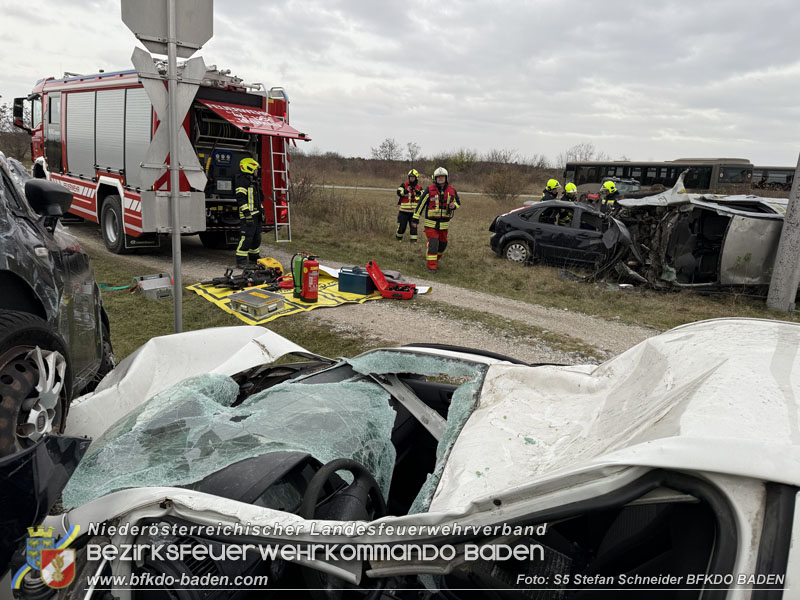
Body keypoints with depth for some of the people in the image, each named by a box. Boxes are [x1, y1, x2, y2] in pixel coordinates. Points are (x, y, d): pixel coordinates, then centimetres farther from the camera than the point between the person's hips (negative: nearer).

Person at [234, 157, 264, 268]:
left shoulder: (255, 182, 21)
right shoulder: (242, 181, -10)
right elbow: (241, 198, -17)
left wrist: (262, 211, 23)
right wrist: (247, 213, -22)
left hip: (257, 215, 10)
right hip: (248, 216, -10)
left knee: (256, 238, 15)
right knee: (246, 237, -13)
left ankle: (254, 258, 27)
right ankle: (241, 260, -8)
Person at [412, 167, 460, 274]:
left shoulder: (452, 190, 2)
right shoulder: (429, 190, -8)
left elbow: (458, 203, 16)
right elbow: (421, 203, -3)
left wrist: (454, 205, -10)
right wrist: (416, 218, -4)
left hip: (444, 224, 4)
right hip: (431, 223, -4)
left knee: (442, 243, 15)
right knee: (433, 244, -13)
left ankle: (436, 259, 42)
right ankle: (432, 266, -8)